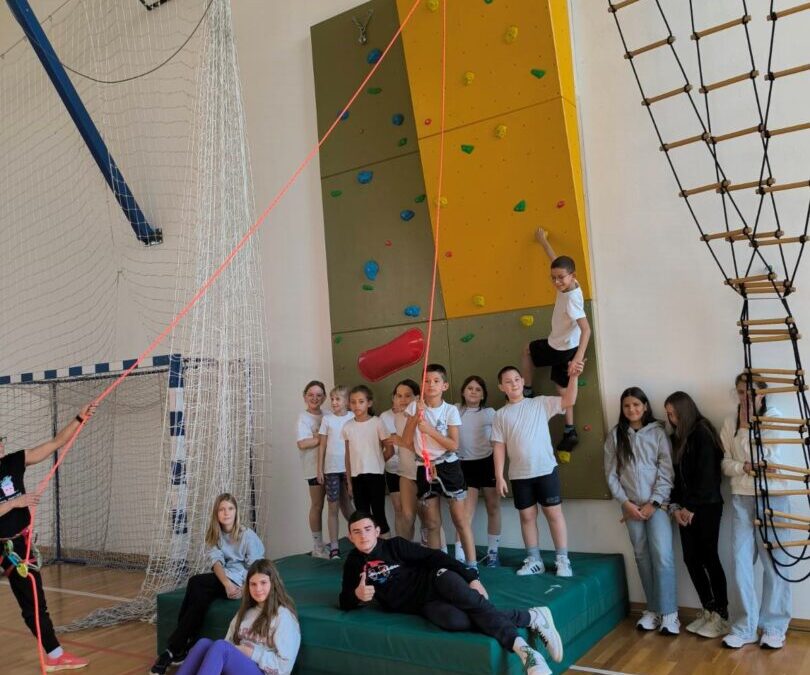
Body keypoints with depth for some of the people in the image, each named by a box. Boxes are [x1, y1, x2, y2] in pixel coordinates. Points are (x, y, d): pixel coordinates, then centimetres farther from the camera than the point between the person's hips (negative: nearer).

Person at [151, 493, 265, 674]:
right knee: (201, 596, -30)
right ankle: (181, 648, -22)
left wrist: (245, 588, -26)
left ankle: (174, 649, -19)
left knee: (196, 582, -26)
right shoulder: (213, 535, 7)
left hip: (241, 579, -4)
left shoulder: (248, 535, -6)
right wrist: (227, 583, -28)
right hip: (222, 579, 4)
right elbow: (215, 561, -10)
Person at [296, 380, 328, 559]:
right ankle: (318, 547, 12)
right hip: (315, 467, -5)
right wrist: (323, 438, -14)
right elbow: (302, 444, -15)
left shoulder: (326, 416, 10)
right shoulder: (304, 417, -5)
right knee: (317, 506, 3)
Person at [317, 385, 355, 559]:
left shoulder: (353, 418, 1)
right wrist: (319, 469, 2)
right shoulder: (327, 419, 5)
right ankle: (334, 547, 5)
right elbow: (322, 445, 6)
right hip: (331, 468, 1)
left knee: (346, 505, 6)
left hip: (349, 467, -1)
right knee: (333, 507, 1)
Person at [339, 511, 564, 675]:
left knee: (468, 600, -35)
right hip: (423, 604, 0)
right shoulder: (353, 564, 8)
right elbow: (345, 602, 13)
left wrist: (470, 577, -11)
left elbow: (433, 556, -2)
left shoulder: (395, 545, 1)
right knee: (453, 620, -33)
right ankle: (528, 618, -32)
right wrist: (357, 595, -13)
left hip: (435, 580, 0)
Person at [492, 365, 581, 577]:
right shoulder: (500, 415, 6)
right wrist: (499, 476, -1)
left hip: (546, 469, -2)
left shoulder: (540, 403, 2)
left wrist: (573, 377, -22)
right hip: (519, 474, 2)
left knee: (554, 513, 3)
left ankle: (563, 560, 11)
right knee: (527, 516, 10)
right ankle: (534, 561, 21)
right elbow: (499, 447, 4)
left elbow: (569, 401, -9)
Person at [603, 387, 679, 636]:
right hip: (631, 505, 2)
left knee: (662, 556, -8)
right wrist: (625, 502, -5)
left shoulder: (658, 432, 0)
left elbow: (666, 470, -4)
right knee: (642, 558, 7)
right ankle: (653, 609, 17)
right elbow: (611, 473, 4)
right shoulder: (615, 435, 5)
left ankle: (669, 613, 2)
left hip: (657, 503, -2)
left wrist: (653, 503, -10)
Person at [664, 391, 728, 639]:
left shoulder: (702, 433, -10)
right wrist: (675, 506, 1)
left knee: (708, 558, -2)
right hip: (686, 508, 7)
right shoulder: (677, 437, 13)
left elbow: (707, 474, -15)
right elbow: (674, 474, 11)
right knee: (691, 559, 6)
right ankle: (708, 610, 19)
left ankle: (721, 616, 10)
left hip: (706, 506, -7)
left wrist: (691, 507, -13)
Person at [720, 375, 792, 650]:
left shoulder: (774, 417, -4)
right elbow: (726, 464, 4)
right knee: (741, 561, 2)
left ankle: (774, 627, 15)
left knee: (773, 561, 3)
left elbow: (761, 457, -12)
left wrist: (747, 426, -13)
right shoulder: (730, 423, 7)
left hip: (771, 496, -3)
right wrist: (745, 467, -12)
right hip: (741, 498, 3)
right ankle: (745, 627, 12)